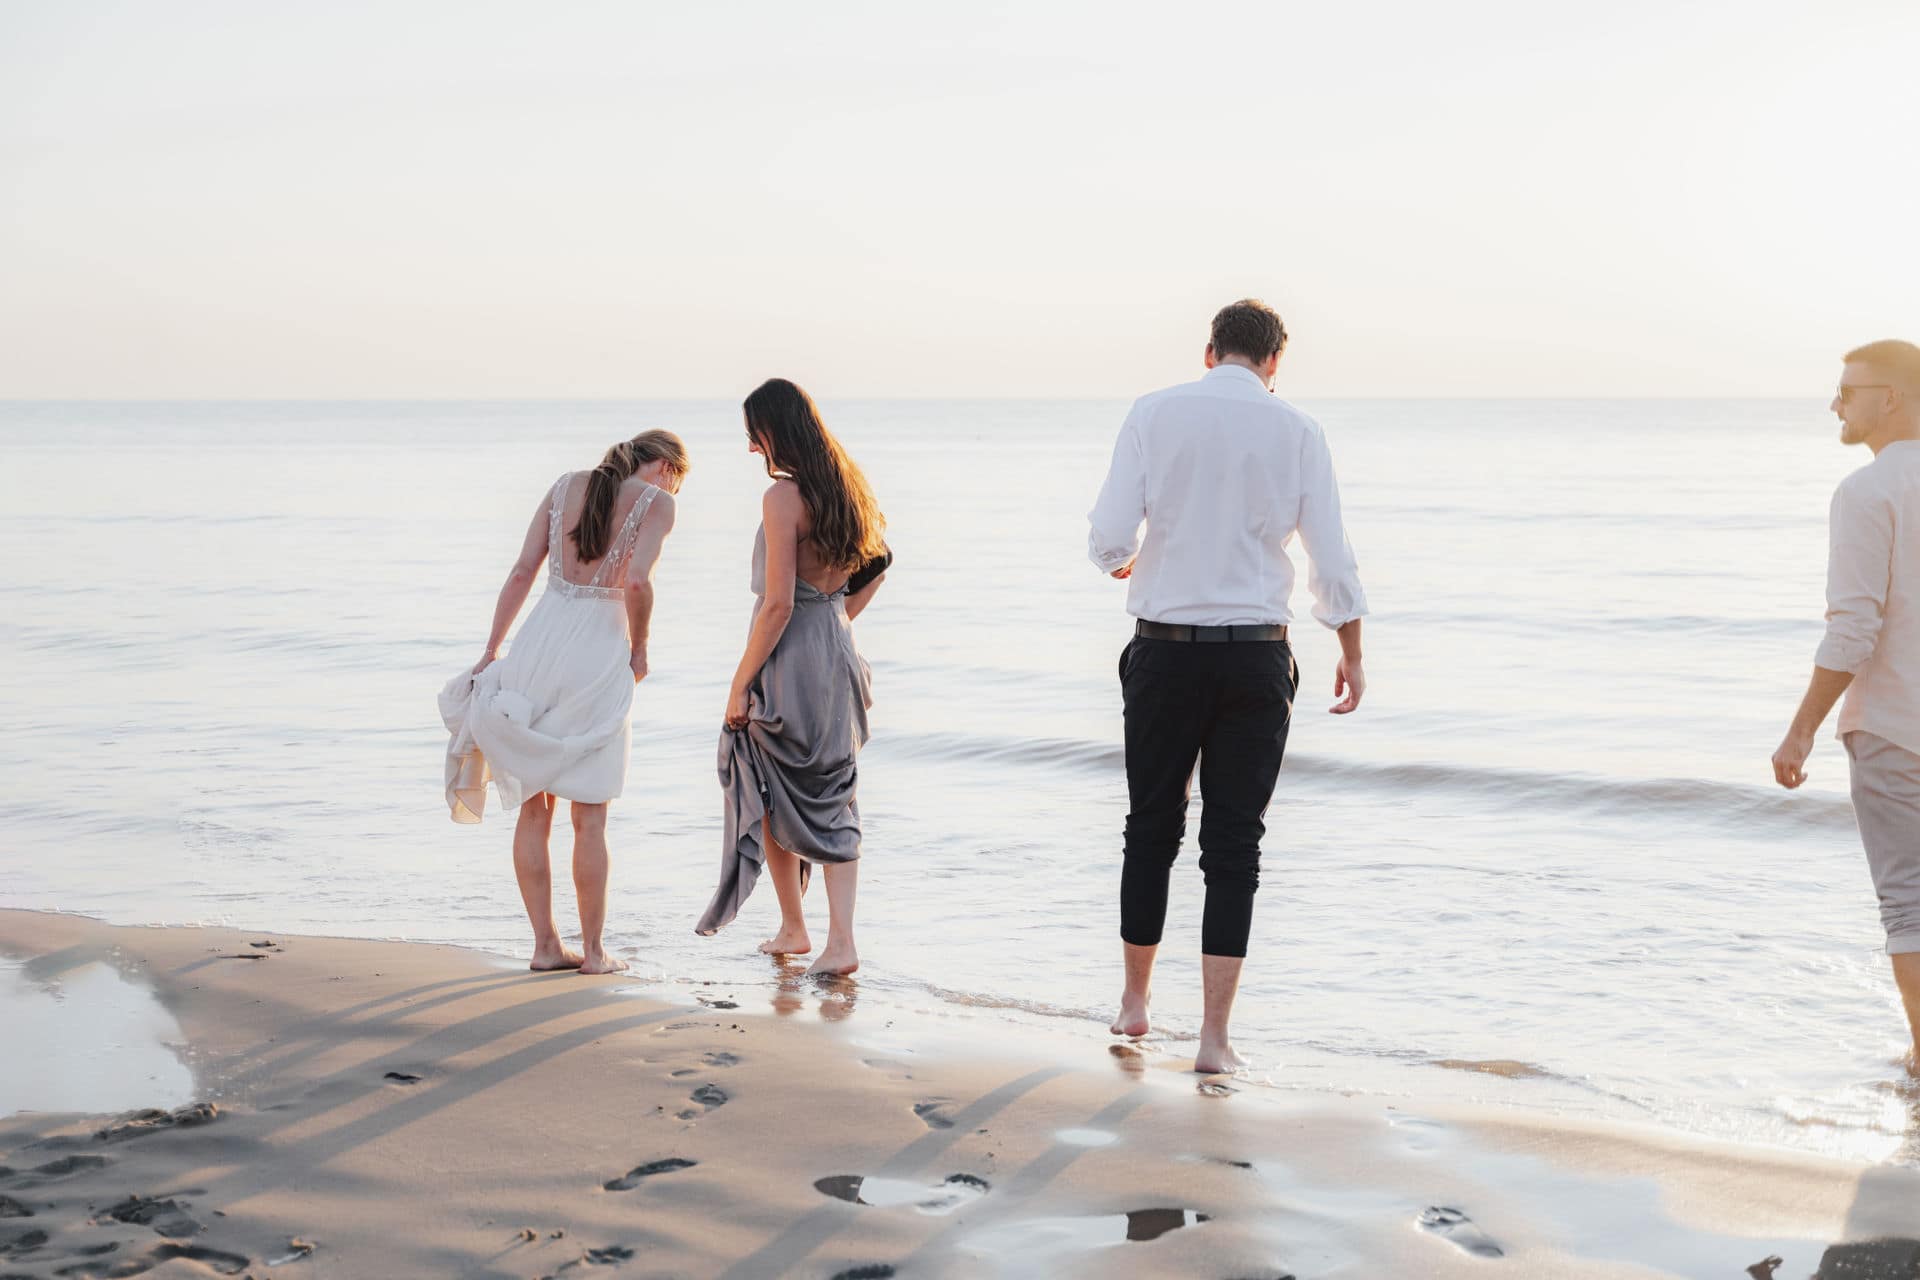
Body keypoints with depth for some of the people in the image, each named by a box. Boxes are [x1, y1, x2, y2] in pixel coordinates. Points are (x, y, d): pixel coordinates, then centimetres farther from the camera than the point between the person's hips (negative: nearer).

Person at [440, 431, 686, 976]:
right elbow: (636, 581, -16)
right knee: (589, 817, 6)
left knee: (534, 807, 11)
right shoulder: (656, 502, -1)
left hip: (539, 641, 4)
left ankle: (545, 945, 14)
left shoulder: (566, 485, 11)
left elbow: (522, 572, 6)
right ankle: (592, 951, 12)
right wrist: (639, 648, 0)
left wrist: (491, 651, 9)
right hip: (598, 651, -4)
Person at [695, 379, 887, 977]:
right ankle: (840, 943, 2)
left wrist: (740, 684, -15)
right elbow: (875, 567, 20)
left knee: (771, 800, 12)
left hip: (788, 660, -7)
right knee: (833, 804, 9)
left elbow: (777, 603, -21)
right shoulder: (842, 488, 6)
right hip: (837, 659, 7)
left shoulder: (783, 496, -19)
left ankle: (793, 929, 23)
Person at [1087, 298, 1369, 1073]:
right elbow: (1332, 561, 1)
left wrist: (1125, 564, 16)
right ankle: (1215, 1037, 3)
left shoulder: (1155, 414, -2)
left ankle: (1135, 1003, 28)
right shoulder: (1296, 430, 0)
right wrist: (1352, 655, 14)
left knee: (1153, 828, 15)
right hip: (1256, 654, 0)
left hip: (1166, 648, 0)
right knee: (1234, 842, 4)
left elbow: (1108, 538, -8)